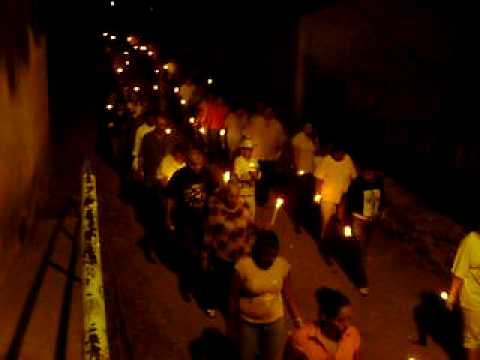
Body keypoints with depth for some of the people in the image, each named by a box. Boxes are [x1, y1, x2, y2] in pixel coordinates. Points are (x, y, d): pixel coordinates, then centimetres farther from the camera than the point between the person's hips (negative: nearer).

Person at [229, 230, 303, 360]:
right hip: (248, 322, -2)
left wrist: (298, 319, -7)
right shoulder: (243, 266, -23)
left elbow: (288, 296, -3)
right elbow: (233, 297, -12)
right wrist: (231, 321, -3)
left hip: (275, 321, 2)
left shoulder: (283, 265, -14)